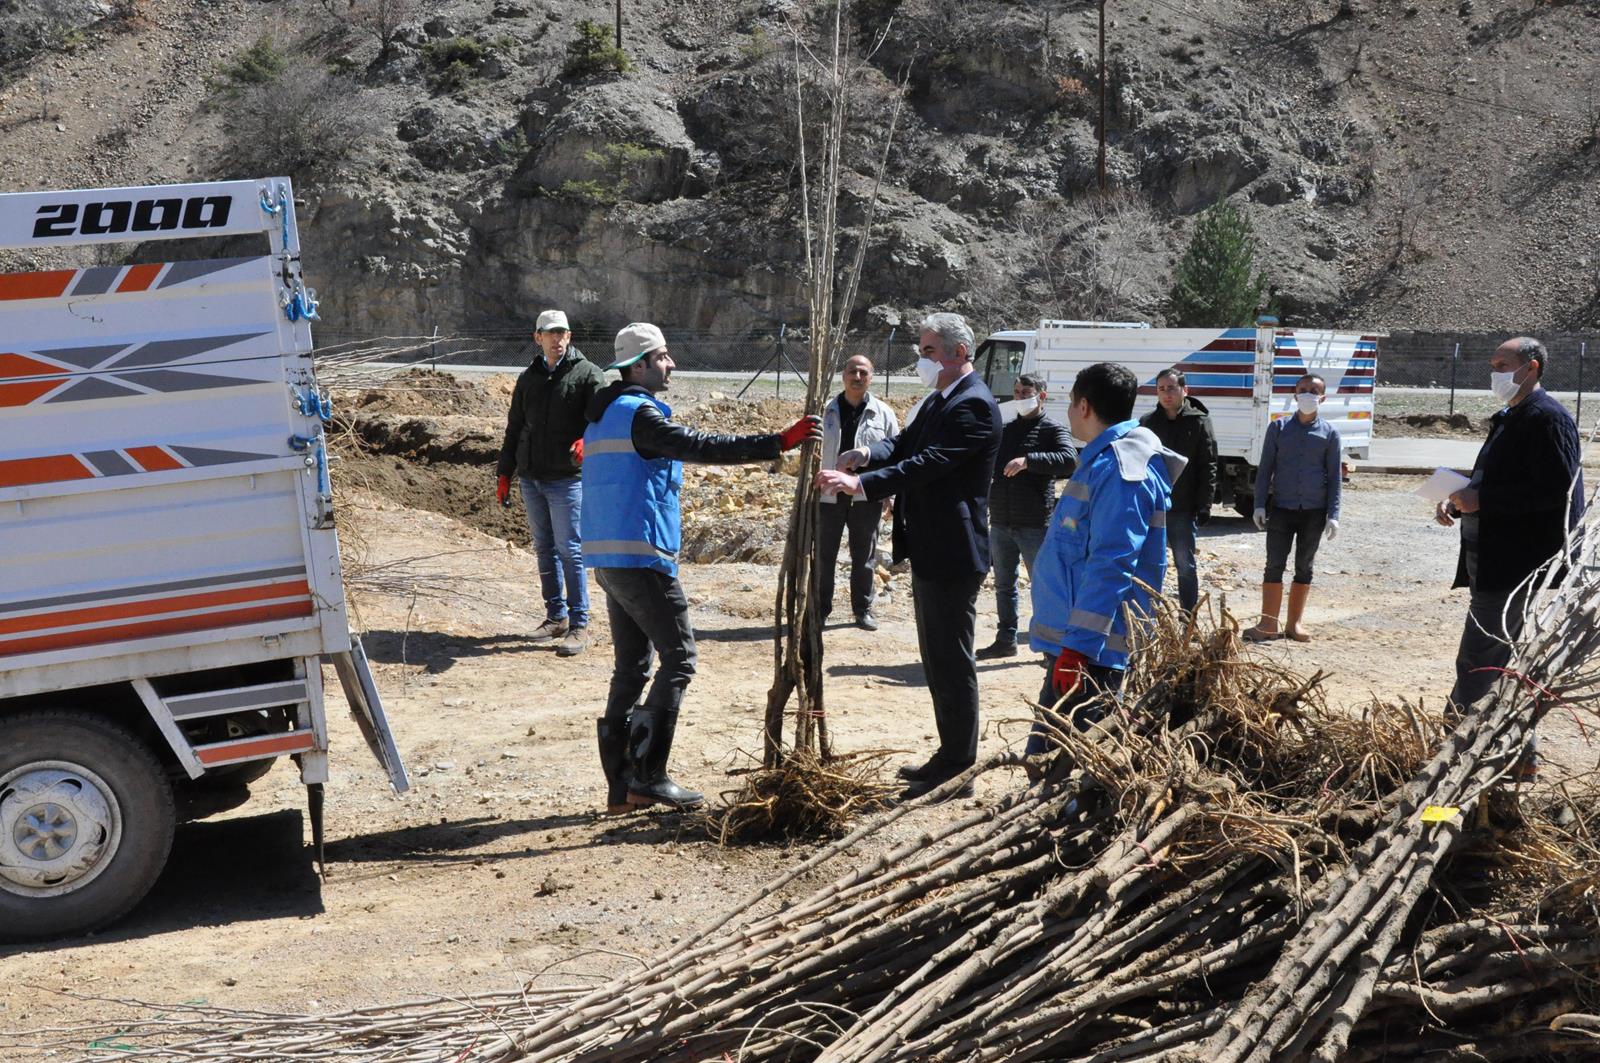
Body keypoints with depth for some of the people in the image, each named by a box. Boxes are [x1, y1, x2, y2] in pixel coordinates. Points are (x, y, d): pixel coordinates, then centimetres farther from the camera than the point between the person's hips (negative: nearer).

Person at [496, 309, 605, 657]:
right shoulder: (529, 378, 15)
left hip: (567, 478, -6)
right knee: (544, 549, 11)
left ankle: (579, 625, -2)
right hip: (530, 478, 6)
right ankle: (556, 616, 21)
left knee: (570, 550, -7)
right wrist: (504, 474, 16)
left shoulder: (587, 374, -2)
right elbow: (514, 429, 20)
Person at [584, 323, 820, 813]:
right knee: (678, 658, -4)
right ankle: (647, 774, -5)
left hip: (607, 558, 10)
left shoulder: (604, 415, 19)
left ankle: (621, 783, 13)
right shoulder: (639, 413, -12)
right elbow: (700, 446, -23)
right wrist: (778, 443, -26)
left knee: (631, 666, 11)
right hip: (641, 557, -10)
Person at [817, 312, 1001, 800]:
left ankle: (957, 773, 6)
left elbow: (928, 463, -26)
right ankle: (950, 757, 29)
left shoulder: (974, 405, -17)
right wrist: (867, 453, -12)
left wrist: (861, 483, -32)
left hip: (952, 556, -11)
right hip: (930, 552, 11)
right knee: (937, 659, 18)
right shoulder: (940, 400, 16)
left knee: (952, 663, -3)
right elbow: (904, 445, 10)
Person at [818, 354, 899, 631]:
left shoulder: (882, 413, 2)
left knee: (865, 557, 8)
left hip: (866, 497, 0)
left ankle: (863, 609, 20)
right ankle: (820, 608, 17)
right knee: (823, 555, 6)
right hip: (829, 494, 0)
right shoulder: (827, 411, 1)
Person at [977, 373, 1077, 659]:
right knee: (1003, 585, 13)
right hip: (1001, 522, 6)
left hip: (1034, 525, -6)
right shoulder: (1004, 429, 14)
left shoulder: (1052, 429, -4)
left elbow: (1069, 460, -23)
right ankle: (1006, 639, 22)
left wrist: (1028, 460, -32)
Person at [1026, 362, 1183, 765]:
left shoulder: (1120, 469, -17)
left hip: (1089, 650, -11)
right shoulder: (1102, 460, 15)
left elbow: (1110, 566, -24)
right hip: (1072, 641, 11)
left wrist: (1078, 648, -27)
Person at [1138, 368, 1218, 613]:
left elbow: (1208, 468, -4)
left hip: (1183, 510, -3)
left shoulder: (1199, 422, -2)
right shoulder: (1147, 423, 6)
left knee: (1186, 566, 3)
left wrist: (1204, 506, -10)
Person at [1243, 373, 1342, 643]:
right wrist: (1259, 504, -3)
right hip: (1281, 508, -1)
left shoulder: (1329, 433, 4)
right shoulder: (1279, 427, 4)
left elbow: (1334, 476, 5)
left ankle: (1295, 623, 17)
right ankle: (1268, 624, 1)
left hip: (1314, 511, 1)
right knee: (1274, 565, -3)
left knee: (1304, 567, 8)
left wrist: (1333, 514, -2)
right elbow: (1265, 468, 5)